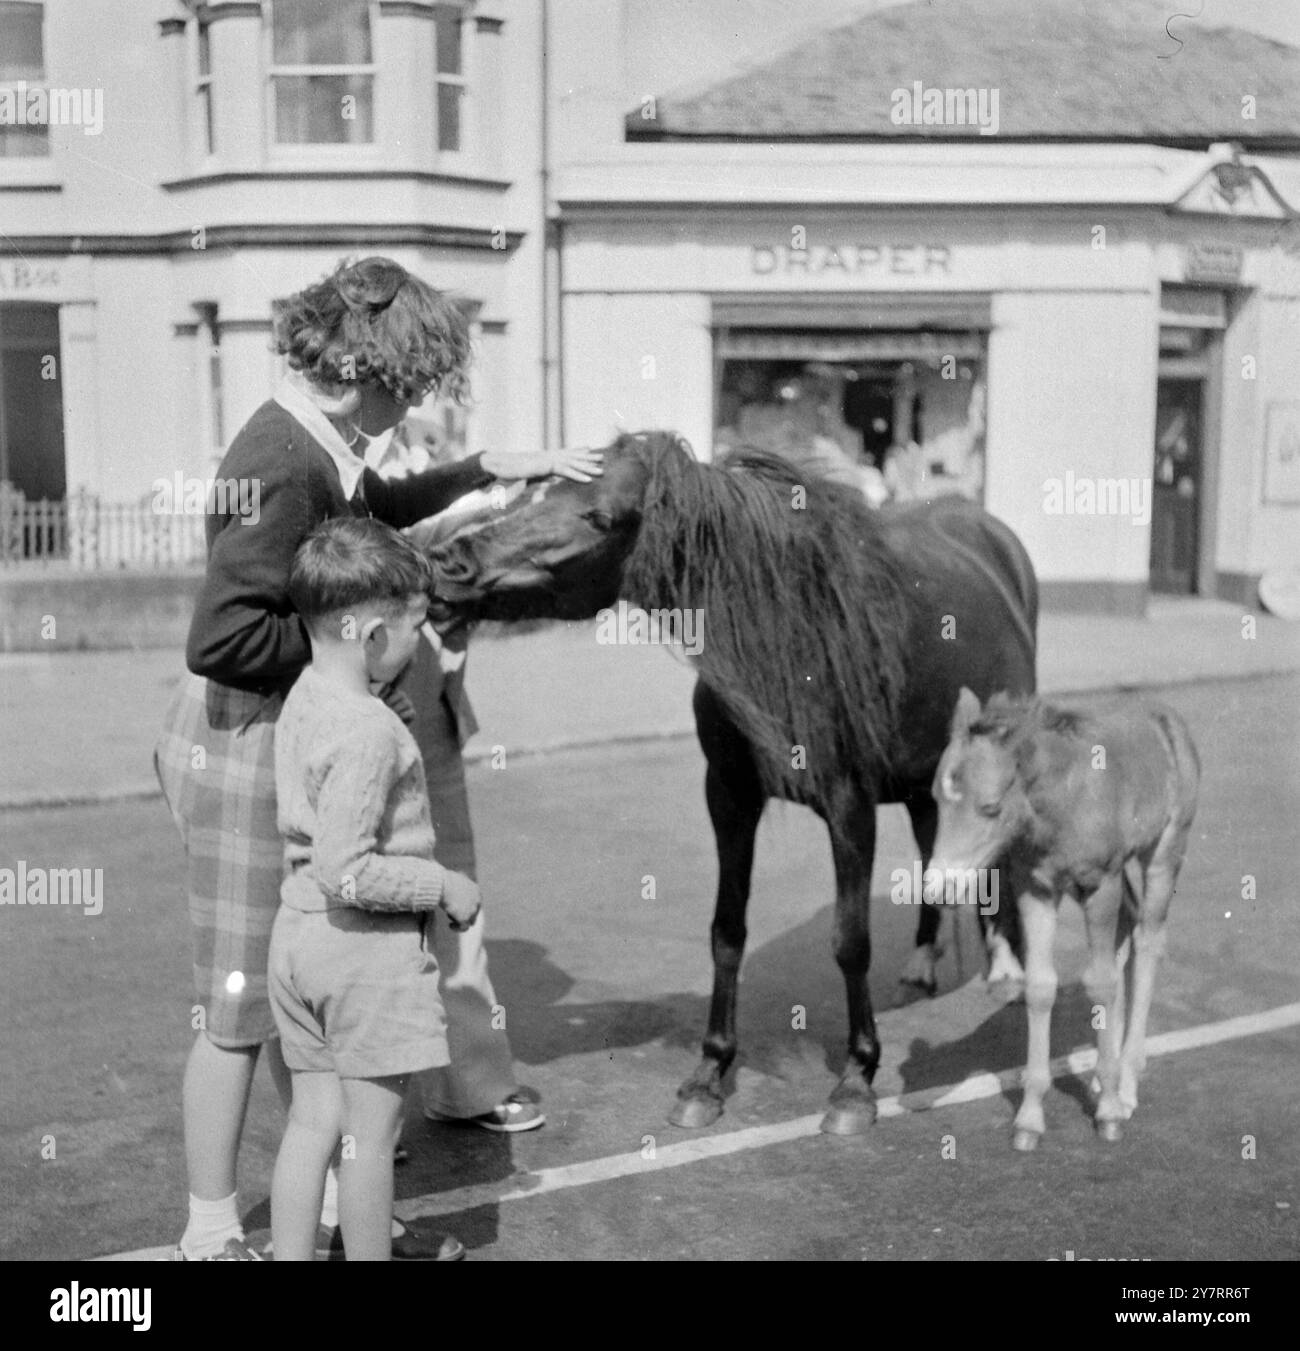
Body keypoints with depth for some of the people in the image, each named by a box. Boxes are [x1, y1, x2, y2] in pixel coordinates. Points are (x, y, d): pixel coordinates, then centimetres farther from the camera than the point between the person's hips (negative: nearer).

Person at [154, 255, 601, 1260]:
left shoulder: (320, 445, 6)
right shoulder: (281, 466, -24)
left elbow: (379, 507, 28)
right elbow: (223, 640, -29)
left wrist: (499, 468, 23)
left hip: (294, 741, 10)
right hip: (242, 746, -10)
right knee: (241, 1002, 3)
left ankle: (331, 1202, 32)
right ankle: (213, 1233, 20)